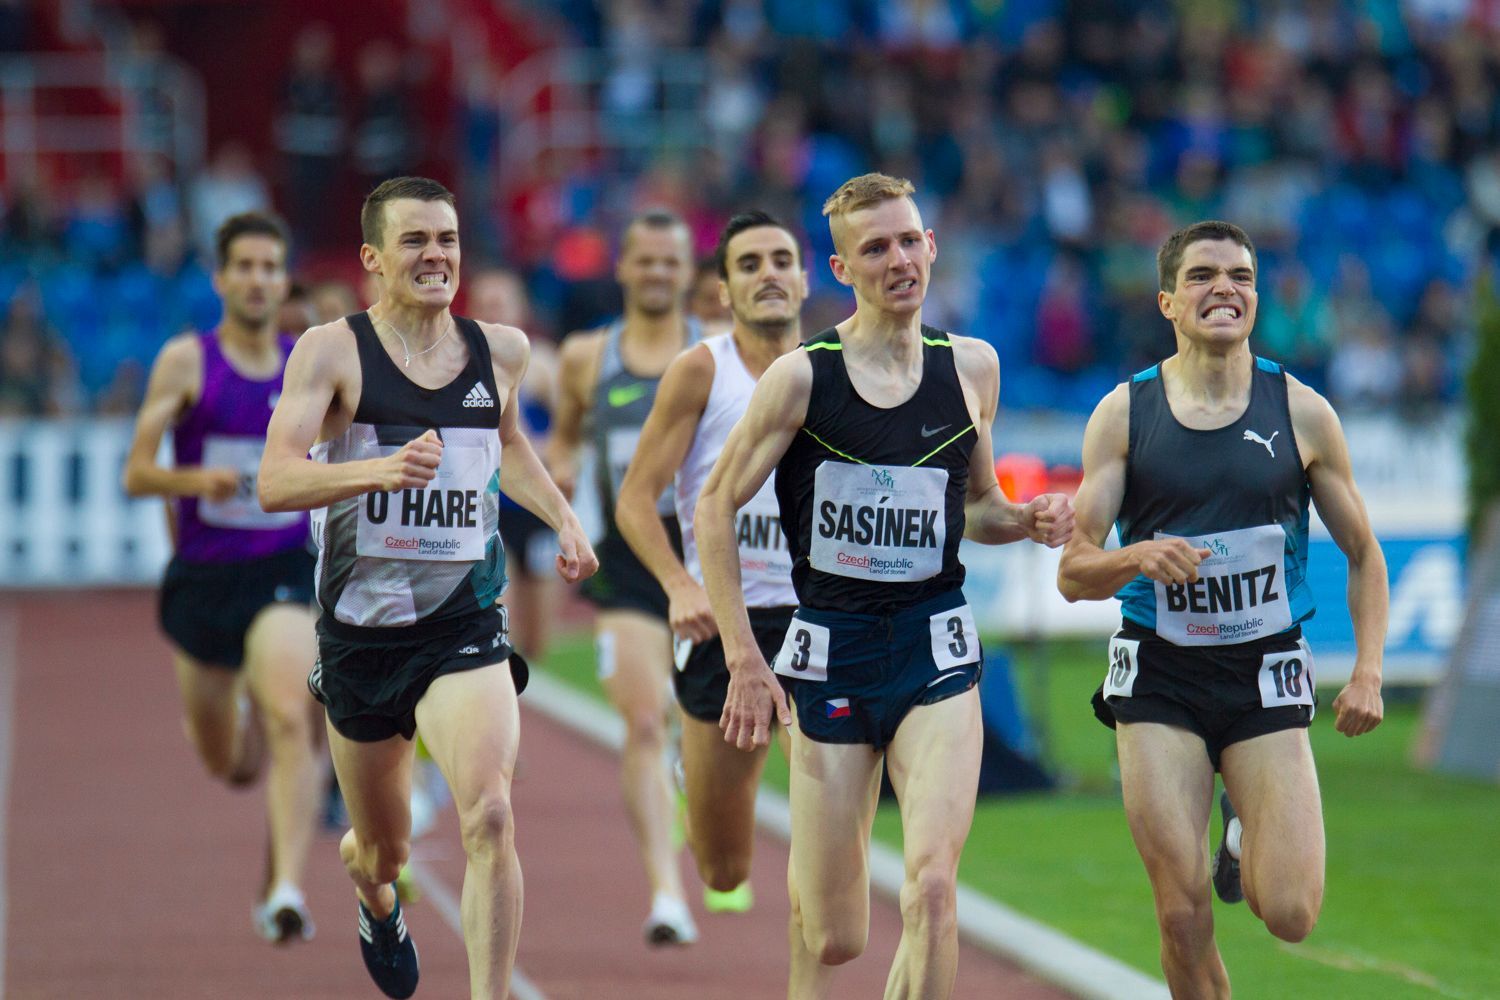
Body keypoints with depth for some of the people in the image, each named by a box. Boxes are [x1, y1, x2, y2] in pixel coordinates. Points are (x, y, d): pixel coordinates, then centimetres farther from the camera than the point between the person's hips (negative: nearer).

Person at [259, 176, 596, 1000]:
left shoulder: (500, 351, 5)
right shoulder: (331, 352, -8)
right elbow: (275, 482, -22)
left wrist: (562, 519, 15)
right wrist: (382, 469, -38)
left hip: (466, 626, 1)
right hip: (361, 630, -1)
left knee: (489, 816, -24)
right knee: (386, 847, 17)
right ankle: (375, 897, 55)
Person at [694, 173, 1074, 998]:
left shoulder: (972, 367, 5)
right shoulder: (802, 378, -6)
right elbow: (716, 506, 0)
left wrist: (1029, 521, -3)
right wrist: (742, 655, -6)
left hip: (935, 650, 1)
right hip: (830, 650, -1)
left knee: (931, 885, -19)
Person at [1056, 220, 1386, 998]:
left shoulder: (1302, 414, 1)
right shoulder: (1124, 414, 0)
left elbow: (1363, 554, 11)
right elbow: (1072, 573, -1)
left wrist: (1368, 672, -2)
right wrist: (1136, 558, -22)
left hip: (1267, 677, 0)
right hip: (1159, 678, 0)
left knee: (1291, 916, -9)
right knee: (1184, 919, -7)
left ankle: (1249, 835, 25)